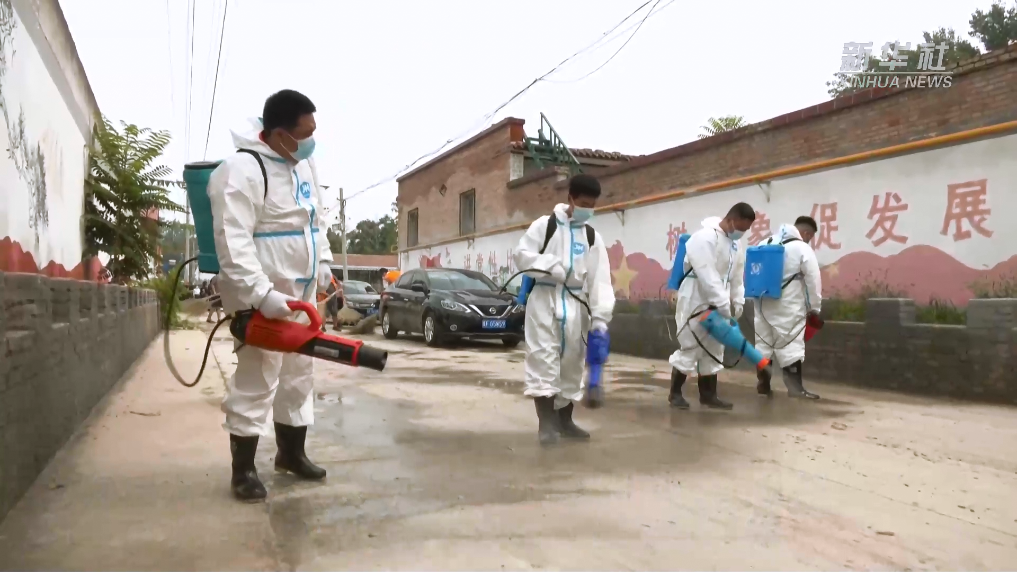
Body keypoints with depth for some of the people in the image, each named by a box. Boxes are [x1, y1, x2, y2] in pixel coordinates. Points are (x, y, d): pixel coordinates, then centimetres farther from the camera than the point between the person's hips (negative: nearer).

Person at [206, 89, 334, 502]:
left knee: (299, 377, 16)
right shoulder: (241, 169, -17)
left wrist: (323, 263, 14)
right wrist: (261, 294, -30)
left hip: (302, 294, 9)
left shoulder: (304, 164, 11)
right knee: (255, 382, -4)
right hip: (262, 300, -8)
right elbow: (233, 242, -24)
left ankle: (291, 453, 31)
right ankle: (243, 470, 10)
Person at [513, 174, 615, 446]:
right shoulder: (545, 225, 0)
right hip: (544, 299, -4)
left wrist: (600, 317, -10)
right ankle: (546, 422, -10)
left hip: (575, 304, 4)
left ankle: (564, 420, 23)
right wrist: (552, 268, -18)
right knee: (543, 358, -11)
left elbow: (600, 279, 0)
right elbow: (521, 255, -6)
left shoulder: (592, 237, 7)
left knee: (571, 362, 10)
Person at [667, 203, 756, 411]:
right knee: (689, 348, -5)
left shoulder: (734, 244, 10)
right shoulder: (705, 237, -18)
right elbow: (707, 276, -25)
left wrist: (737, 304, 5)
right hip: (695, 302, -9)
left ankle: (708, 395, 18)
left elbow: (736, 277, 14)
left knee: (714, 349, 10)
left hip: (716, 304, 9)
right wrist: (724, 305, -25)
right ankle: (675, 393, 7)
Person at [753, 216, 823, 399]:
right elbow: (813, 280, -8)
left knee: (763, 341, 12)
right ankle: (795, 387, -5)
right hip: (788, 306, -6)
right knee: (791, 344, -4)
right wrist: (814, 307, 1)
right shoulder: (803, 249, -8)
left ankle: (763, 383, 18)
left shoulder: (765, 244, 10)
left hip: (764, 302, 6)